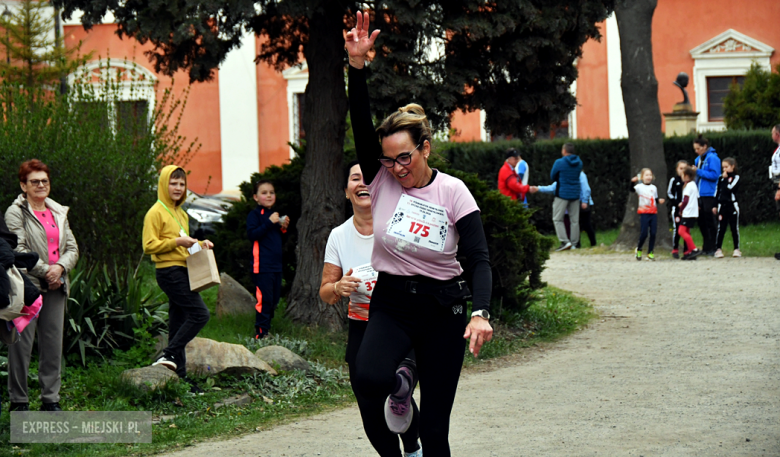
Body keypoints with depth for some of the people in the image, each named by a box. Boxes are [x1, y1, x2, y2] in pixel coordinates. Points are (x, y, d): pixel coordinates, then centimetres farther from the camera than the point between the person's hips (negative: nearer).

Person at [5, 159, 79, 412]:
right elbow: (19, 250, -10)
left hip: (55, 287, 6)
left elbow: (72, 248, 13)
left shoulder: (59, 213, 17)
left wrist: (60, 267, -7)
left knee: (53, 344, 6)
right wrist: (45, 271, -12)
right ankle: (19, 401, 4)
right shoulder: (15, 213, -1)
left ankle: (51, 399, 13)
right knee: (21, 344, -3)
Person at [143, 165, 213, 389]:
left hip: (182, 272, 9)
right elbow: (149, 246, -13)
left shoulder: (181, 214, 21)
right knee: (200, 314, -17)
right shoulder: (156, 213, -7)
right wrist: (177, 242, -19)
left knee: (178, 324, 7)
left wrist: (199, 244, 12)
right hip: (169, 271, -9)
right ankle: (169, 355, -15)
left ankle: (179, 375, 8)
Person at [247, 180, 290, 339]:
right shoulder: (254, 214, -5)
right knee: (264, 299, -11)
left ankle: (266, 329, 22)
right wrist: (269, 222, -23)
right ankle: (260, 333, -8)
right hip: (262, 265, -8)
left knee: (274, 300, 12)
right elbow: (252, 234, -19)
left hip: (276, 265, 8)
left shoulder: (274, 215, 19)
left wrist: (283, 227, 9)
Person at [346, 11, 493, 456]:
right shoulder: (381, 181, -1)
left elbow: (479, 258, -13)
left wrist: (481, 312, -29)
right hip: (391, 303, 1)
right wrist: (357, 65, -26)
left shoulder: (453, 191, -6)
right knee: (369, 379, -29)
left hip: (443, 308, -1)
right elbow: (361, 124, -14)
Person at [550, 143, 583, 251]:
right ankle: (574, 243, 10)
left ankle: (565, 241, -12)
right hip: (575, 194, 5)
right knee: (574, 220, 9)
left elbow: (552, 177, 2)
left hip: (562, 194, -5)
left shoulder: (559, 163, -10)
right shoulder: (579, 163, 6)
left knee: (557, 219, 0)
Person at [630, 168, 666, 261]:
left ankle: (650, 253, 8)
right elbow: (632, 189, -20)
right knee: (644, 233, -7)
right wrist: (633, 182, -37)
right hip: (644, 213, -4)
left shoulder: (653, 187, 14)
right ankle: (638, 249, 17)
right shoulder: (640, 187, -1)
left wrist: (659, 201, 0)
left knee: (653, 234, 0)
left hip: (653, 213, 4)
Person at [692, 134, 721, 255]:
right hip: (700, 194, 8)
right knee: (702, 222, 10)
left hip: (710, 194, -8)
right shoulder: (698, 159, 15)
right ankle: (706, 248, 18)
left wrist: (698, 171, -17)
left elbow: (714, 175, -18)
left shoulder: (712, 158, -9)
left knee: (710, 222, -4)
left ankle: (713, 248, 2)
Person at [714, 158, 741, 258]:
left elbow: (730, 188, -16)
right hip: (722, 205, 3)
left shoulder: (735, 177, 0)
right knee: (721, 228, 1)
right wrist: (715, 206, 10)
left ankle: (736, 249, 5)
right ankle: (719, 249, 3)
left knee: (734, 228, 1)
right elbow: (717, 192, 14)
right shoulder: (721, 178, 12)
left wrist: (726, 178, -5)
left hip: (732, 205, -3)